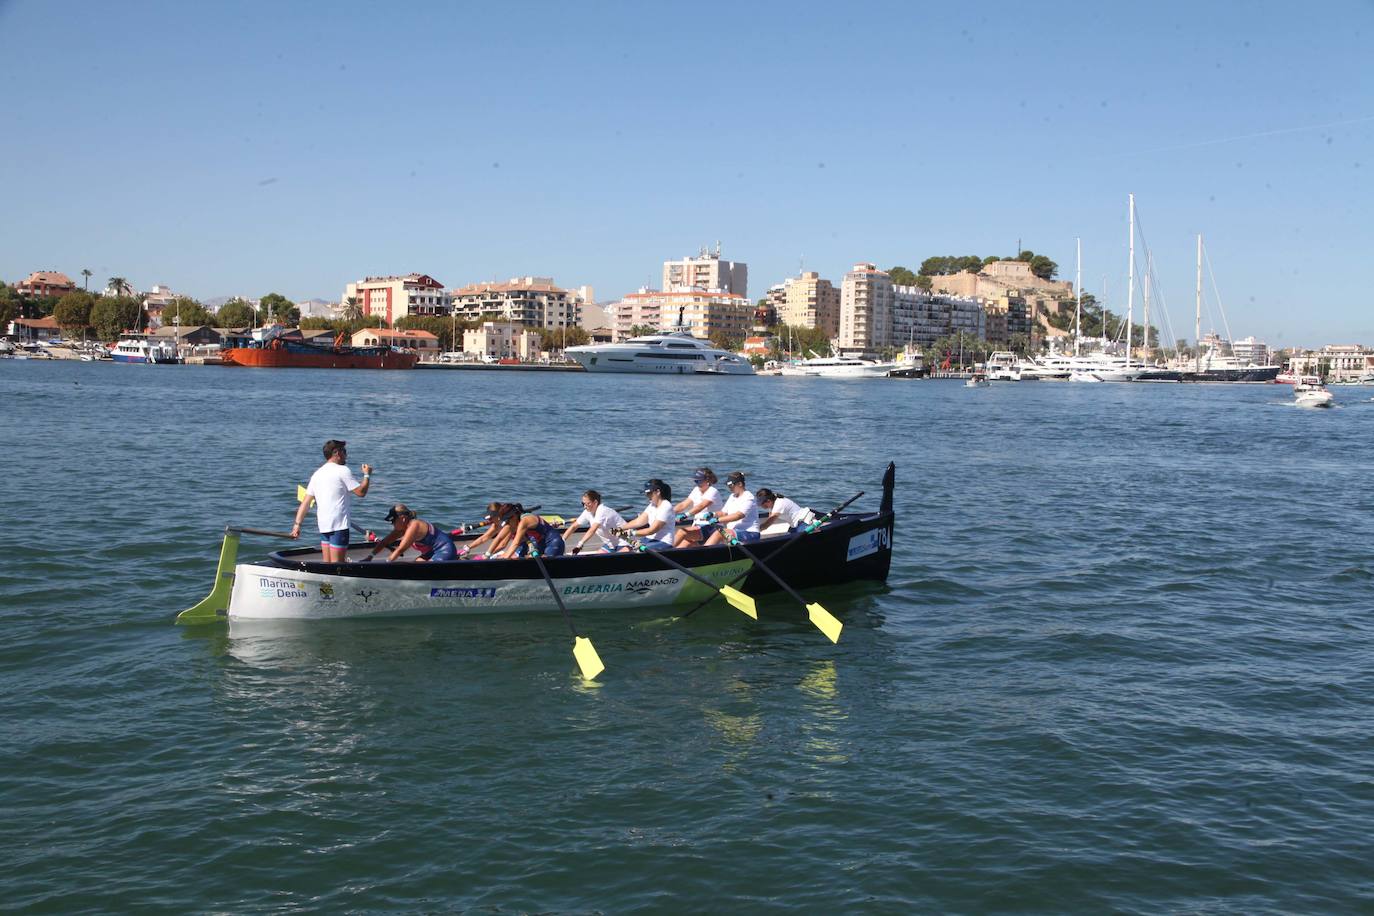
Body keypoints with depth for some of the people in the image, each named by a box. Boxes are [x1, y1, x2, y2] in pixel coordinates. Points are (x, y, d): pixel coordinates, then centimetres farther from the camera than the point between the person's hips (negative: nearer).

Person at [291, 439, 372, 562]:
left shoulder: (317, 474, 14)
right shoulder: (342, 470, -8)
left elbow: (305, 502, 11)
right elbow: (361, 492, -9)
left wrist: (297, 524, 10)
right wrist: (367, 475, 6)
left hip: (323, 525, 8)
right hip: (338, 524, -8)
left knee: (327, 564, 10)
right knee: (338, 563, -8)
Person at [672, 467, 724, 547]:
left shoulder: (713, 492, -11)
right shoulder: (696, 490, 15)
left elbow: (701, 506, -27)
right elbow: (683, 504, 7)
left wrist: (686, 515, -41)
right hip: (698, 526, 7)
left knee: (682, 531, -27)